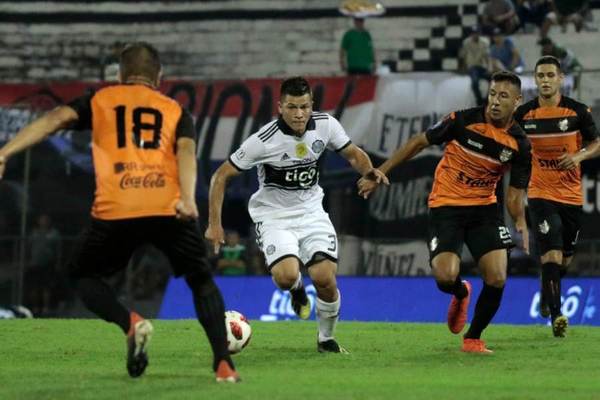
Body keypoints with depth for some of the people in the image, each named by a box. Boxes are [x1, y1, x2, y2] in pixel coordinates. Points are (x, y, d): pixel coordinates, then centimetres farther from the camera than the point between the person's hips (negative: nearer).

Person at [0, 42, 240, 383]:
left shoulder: (100, 100, 20)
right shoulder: (176, 110, 22)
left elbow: (57, 118, 3)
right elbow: (186, 151, 2)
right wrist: (188, 199, -14)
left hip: (115, 212, -1)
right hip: (169, 210, 1)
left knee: (83, 276, 23)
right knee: (202, 281, 22)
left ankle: (131, 323, -5)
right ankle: (224, 364, 6)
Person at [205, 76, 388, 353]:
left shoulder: (326, 125, -9)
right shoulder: (264, 140, -21)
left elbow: (352, 153, 9)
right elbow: (221, 176, -13)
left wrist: (369, 171, -13)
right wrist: (214, 224, -16)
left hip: (311, 210, 3)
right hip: (274, 215, -3)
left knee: (325, 278, -13)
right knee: (286, 275, -28)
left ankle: (326, 339, 15)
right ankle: (296, 288, 13)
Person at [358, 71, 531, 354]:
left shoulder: (519, 145, -6)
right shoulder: (464, 121, -14)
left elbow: (515, 193, 1)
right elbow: (419, 142, -4)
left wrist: (520, 221, -21)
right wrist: (379, 174, -4)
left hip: (484, 208, 2)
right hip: (446, 206, -2)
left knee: (497, 279, -14)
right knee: (446, 277, -22)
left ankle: (473, 338, 12)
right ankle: (461, 294, 19)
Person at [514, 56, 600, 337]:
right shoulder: (523, 114, -4)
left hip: (572, 195, 2)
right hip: (541, 195, -2)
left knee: (565, 259, 14)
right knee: (552, 254, -18)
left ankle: (547, 295, 44)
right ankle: (556, 316, -17)